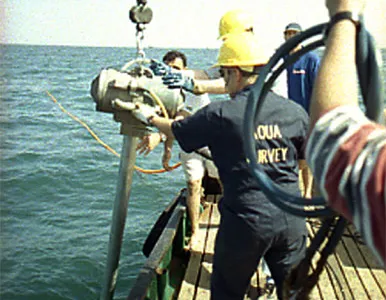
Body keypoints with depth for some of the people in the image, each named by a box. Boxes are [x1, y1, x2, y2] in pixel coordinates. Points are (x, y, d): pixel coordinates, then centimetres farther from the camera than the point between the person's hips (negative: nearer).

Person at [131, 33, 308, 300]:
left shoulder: (220, 115, -12)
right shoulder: (296, 112, -2)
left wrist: (150, 117, 24)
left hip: (244, 224, -3)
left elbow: (176, 130, 5)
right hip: (291, 222, 4)